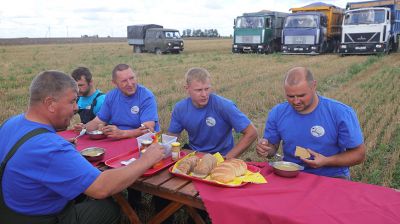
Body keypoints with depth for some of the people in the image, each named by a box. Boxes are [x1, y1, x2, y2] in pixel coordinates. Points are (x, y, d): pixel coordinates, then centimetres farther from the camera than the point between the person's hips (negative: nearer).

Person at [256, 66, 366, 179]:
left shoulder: (342, 113, -10)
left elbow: (358, 154, -4)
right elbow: (273, 145, 11)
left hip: (331, 176, -1)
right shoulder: (277, 113, -1)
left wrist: (326, 161, -19)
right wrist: (266, 149, -13)